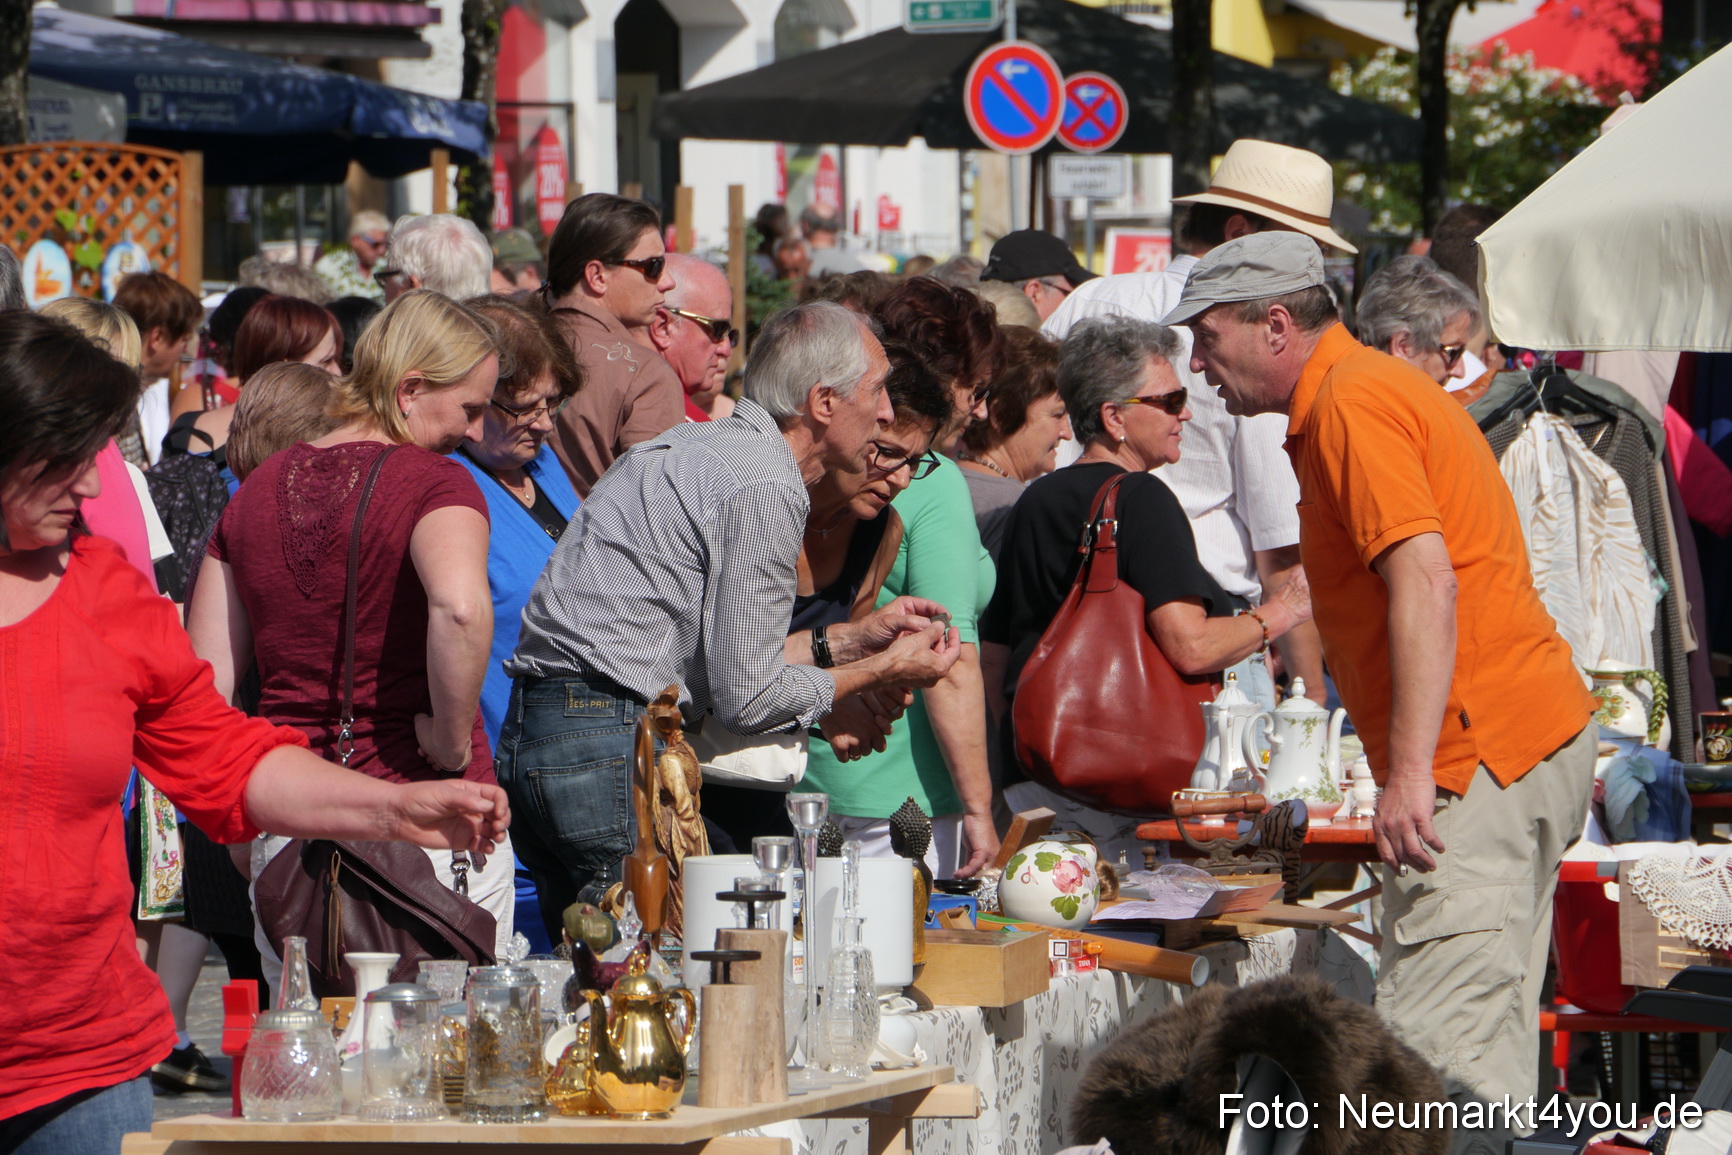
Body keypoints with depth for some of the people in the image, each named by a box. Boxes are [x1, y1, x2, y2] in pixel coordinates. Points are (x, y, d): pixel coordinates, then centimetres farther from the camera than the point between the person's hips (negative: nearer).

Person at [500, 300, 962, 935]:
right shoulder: (767, 489, -12)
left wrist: (847, 641, 25)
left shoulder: (695, 447, 18)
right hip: (613, 748, -10)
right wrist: (879, 673, 1)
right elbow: (744, 696, -13)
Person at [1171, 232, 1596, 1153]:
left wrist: (1411, 773, -26)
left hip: (1478, 760, -11)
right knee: (1485, 1063, 9)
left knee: (1430, 1057, -15)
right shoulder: (1371, 388, 22)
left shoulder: (1350, 404, -11)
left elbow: (1425, 581, -22)